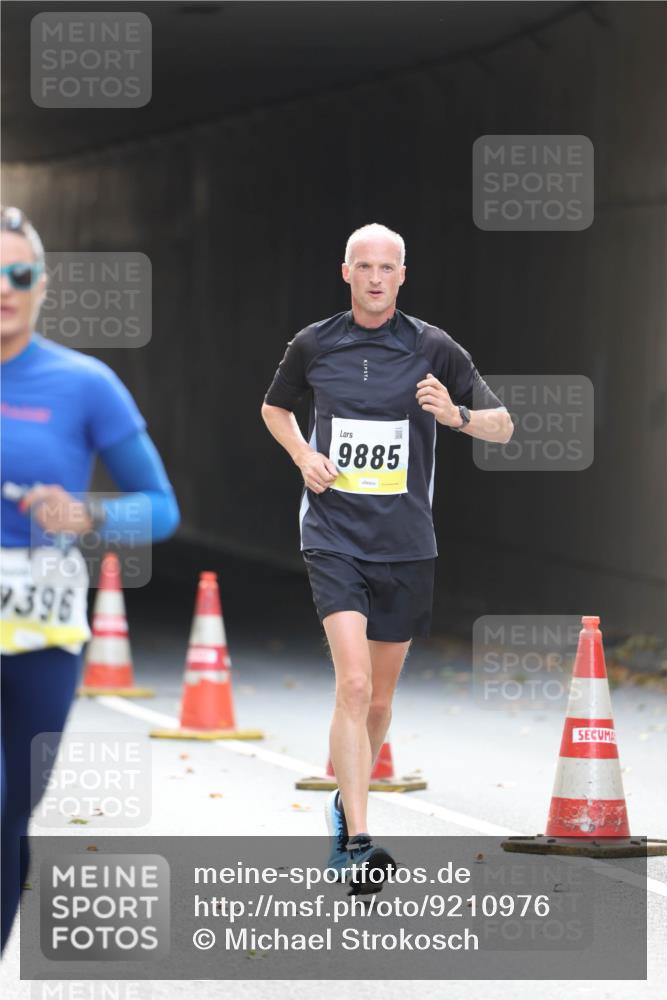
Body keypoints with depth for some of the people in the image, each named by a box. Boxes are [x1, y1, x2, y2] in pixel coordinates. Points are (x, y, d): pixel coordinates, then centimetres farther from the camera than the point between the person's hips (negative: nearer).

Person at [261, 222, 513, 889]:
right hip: (333, 539, -2)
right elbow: (274, 407, 23)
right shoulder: (314, 346, 3)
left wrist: (457, 415, -16)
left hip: (406, 546, 2)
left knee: (380, 697, 12)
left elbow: (503, 427, 5)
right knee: (353, 684, -19)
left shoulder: (433, 349, 0)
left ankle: (345, 802, 38)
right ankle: (356, 840, -22)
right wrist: (303, 454, 3)